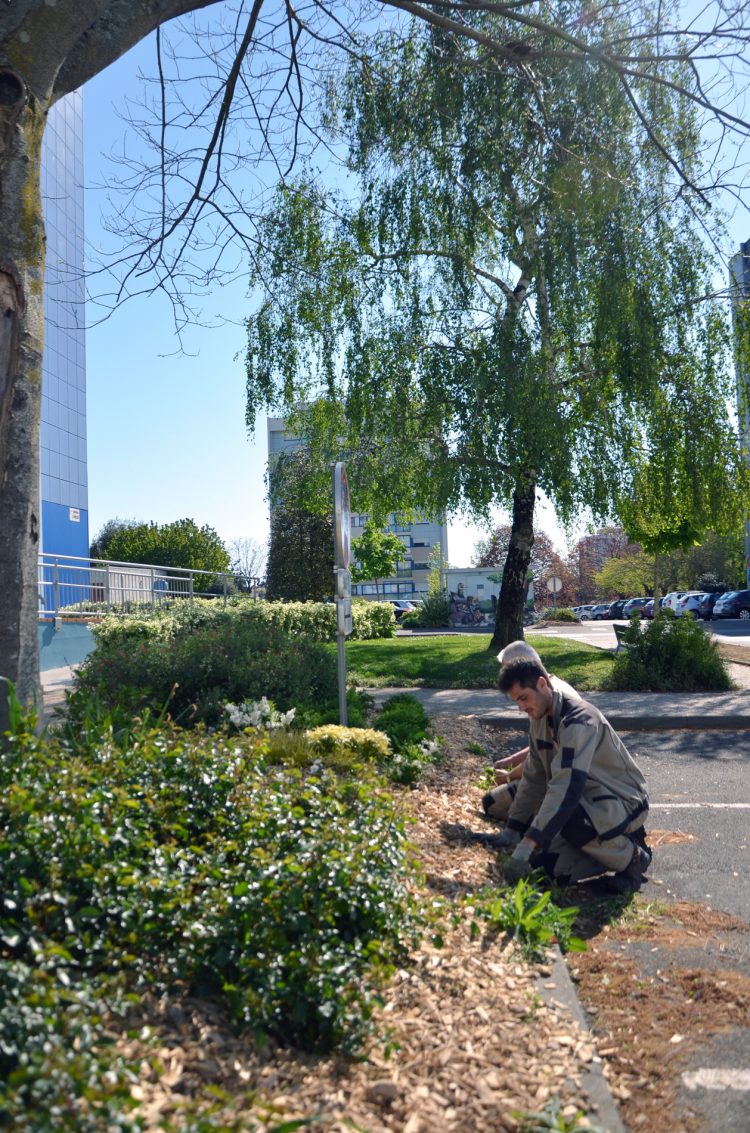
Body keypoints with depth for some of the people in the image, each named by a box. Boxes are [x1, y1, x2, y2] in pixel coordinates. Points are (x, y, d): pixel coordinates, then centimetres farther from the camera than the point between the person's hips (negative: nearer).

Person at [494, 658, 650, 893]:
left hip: (624, 801, -8)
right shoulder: (538, 720, 0)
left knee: (566, 818, -38)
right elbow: (533, 779, 8)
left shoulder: (578, 719, -28)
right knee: (544, 861, -9)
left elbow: (567, 787, -38)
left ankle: (632, 856, -10)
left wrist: (526, 846, -42)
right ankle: (614, 847, 8)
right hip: (587, 799, 8)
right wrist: (512, 830, 4)